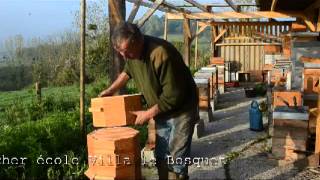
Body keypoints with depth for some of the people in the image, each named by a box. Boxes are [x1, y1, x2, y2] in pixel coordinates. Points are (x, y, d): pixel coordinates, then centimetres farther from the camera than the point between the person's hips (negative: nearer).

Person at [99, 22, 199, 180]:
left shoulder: (162, 54, -33)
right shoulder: (132, 51, -8)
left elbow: (173, 96, -28)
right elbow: (127, 72, 18)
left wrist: (148, 114, -19)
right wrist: (111, 90, 13)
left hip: (181, 110, -7)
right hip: (161, 110, 7)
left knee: (176, 159, -5)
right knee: (161, 156, 14)